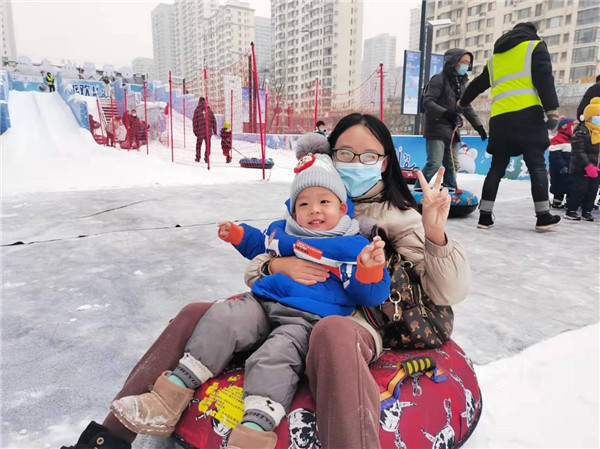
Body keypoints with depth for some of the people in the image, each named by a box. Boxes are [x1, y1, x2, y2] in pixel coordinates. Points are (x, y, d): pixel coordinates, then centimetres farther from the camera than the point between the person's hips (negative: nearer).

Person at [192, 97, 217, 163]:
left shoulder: (197, 110, 2)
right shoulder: (209, 109, 7)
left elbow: (195, 121, -1)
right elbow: (213, 120, 6)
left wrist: (195, 131, 2)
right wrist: (215, 130, 10)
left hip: (200, 131, -1)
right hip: (208, 131, 1)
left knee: (198, 144, 13)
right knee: (207, 145, 7)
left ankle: (198, 158, 13)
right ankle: (206, 158, 2)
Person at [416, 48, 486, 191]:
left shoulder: (461, 83, 19)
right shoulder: (439, 79, -5)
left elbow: (467, 108, 23)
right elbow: (427, 102, -16)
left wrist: (478, 126, 17)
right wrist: (445, 113, -30)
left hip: (452, 130, 8)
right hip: (437, 129, -7)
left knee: (452, 165, 7)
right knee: (434, 163, -15)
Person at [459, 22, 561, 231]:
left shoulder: (495, 57, 25)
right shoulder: (535, 46, 10)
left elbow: (477, 85, 36)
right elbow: (544, 78, -5)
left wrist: (463, 102, 52)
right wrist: (552, 110, -9)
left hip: (500, 117, 4)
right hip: (527, 114, -4)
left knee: (497, 167, 7)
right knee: (537, 166, 0)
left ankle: (485, 217, 5)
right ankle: (543, 217, 3)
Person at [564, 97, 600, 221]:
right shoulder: (581, 132, -12)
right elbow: (579, 152, -18)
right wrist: (588, 166, -23)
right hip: (581, 168, -7)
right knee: (580, 188, -7)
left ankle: (587, 211, 19)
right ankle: (570, 210, 4)